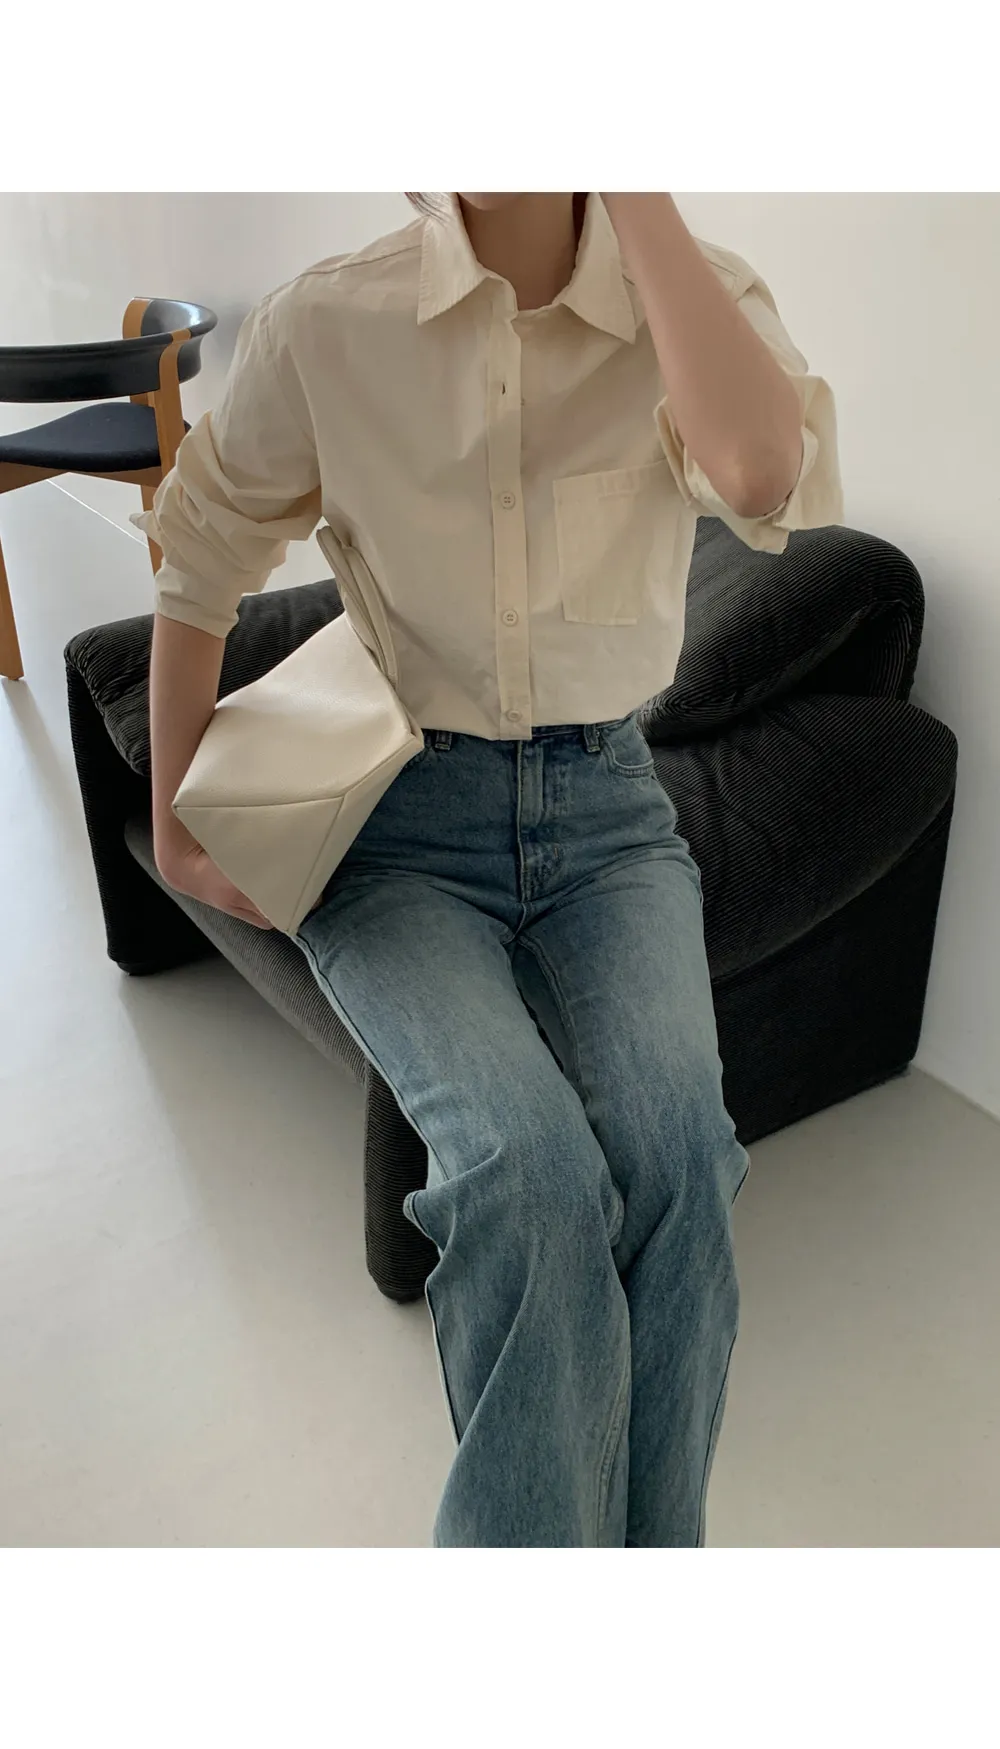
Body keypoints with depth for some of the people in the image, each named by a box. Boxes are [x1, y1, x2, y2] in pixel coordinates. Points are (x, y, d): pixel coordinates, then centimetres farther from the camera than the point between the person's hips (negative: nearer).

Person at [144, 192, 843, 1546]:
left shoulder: (699, 294, -1)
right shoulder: (326, 325, -3)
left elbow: (765, 474, -25)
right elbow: (198, 569, 9)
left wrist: (639, 194, -17)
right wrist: (176, 825, 8)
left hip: (607, 809, 2)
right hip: (401, 824, -1)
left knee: (672, 1149, -27)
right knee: (526, 1165, -28)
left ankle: (651, 1541, -3)